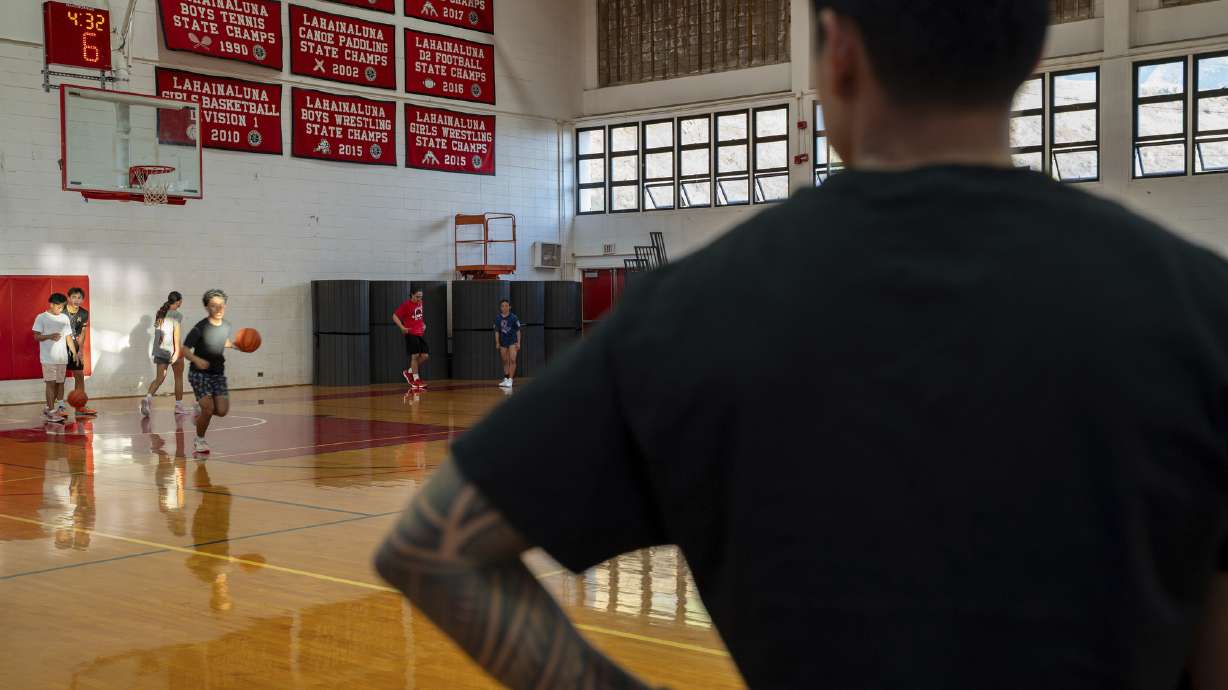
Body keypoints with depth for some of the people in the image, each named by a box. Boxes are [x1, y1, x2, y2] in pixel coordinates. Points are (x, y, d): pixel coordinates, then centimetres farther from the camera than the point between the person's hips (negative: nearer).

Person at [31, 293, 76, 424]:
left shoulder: (65, 318, 12)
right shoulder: (41, 318, -2)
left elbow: (68, 337, 14)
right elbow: (36, 337, -5)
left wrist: (74, 353, 7)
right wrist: (49, 336, -22)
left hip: (62, 357, 5)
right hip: (48, 358, -5)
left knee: (59, 383, 5)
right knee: (50, 383, -6)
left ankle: (50, 408, 16)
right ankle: (51, 411, -5)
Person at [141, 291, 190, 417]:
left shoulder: (160, 314, 10)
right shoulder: (177, 315, -11)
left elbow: (158, 332, 17)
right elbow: (176, 334, -18)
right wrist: (177, 351, -22)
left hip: (160, 350, 6)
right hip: (172, 350, -6)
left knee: (159, 377, 5)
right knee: (178, 377, 10)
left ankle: (148, 397, -20)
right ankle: (178, 405, 15)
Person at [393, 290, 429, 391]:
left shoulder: (420, 303, 10)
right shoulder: (406, 304, -12)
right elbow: (395, 316, -12)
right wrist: (402, 327, -21)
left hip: (421, 333, 7)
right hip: (411, 334, -7)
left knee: (425, 355, 2)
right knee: (415, 355, -8)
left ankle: (409, 372, 19)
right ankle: (416, 381, 0)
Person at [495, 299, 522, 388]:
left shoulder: (513, 318, -10)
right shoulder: (498, 318, -2)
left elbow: (518, 331, -4)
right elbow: (497, 331, 4)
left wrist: (518, 342, -7)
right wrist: (497, 343, 0)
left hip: (513, 341, -3)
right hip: (503, 342, 3)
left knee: (512, 360, -12)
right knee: (505, 361, 11)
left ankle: (510, 380, -13)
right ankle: (505, 379, 19)